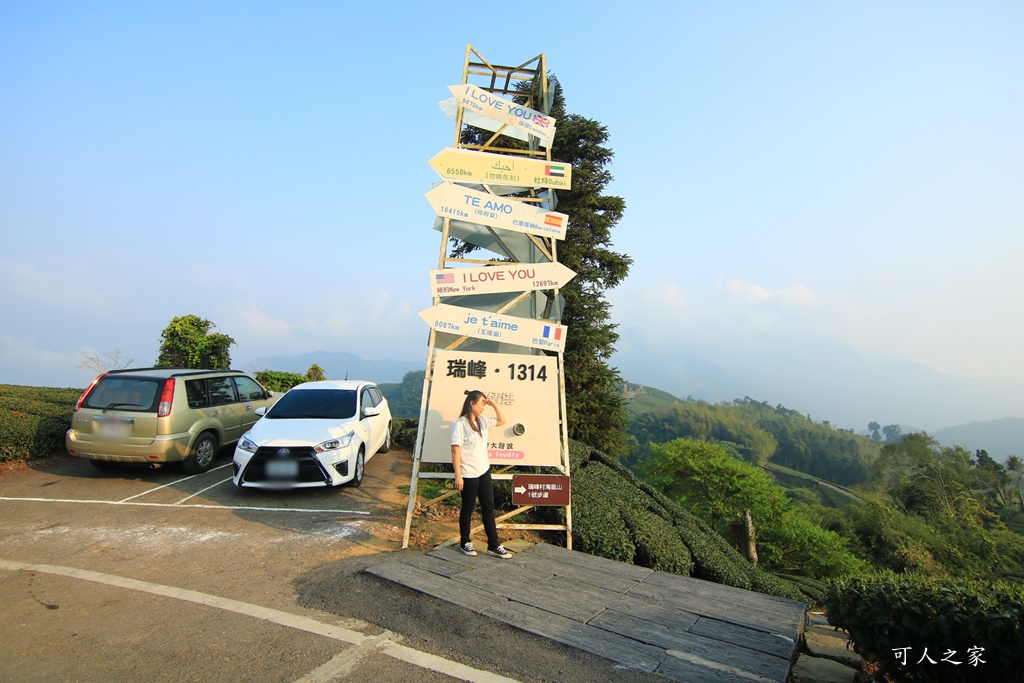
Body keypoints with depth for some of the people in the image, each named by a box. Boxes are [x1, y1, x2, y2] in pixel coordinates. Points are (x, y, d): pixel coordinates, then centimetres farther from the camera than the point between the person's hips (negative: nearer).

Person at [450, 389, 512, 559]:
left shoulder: (482, 421, 7)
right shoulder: (460, 424, -14)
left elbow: (502, 420, 20)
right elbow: (455, 450, -17)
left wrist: (494, 404, 5)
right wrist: (458, 476, -20)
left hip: (484, 472, 7)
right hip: (468, 475, -7)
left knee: (488, 508, 8)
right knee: (468, 509, 8)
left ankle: (494, 545, 15)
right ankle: (465, 543, 26)